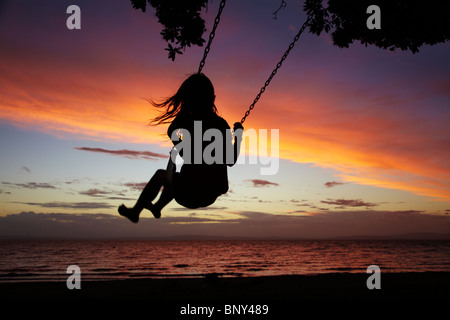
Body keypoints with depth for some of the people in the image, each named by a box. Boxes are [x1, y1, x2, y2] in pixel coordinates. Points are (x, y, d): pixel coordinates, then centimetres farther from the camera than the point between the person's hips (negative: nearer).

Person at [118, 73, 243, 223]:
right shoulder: (221, 124, -6)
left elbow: (172, 133, 10)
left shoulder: (185, 121, -12)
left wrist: (184, 111, 12)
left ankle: (135, 211, 43)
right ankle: (157, 207, 61)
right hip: (211, 195, 4)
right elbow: (231, 161, 2)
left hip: (189, 195, -4)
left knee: (161, 174, 27)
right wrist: (238, 135, 13)